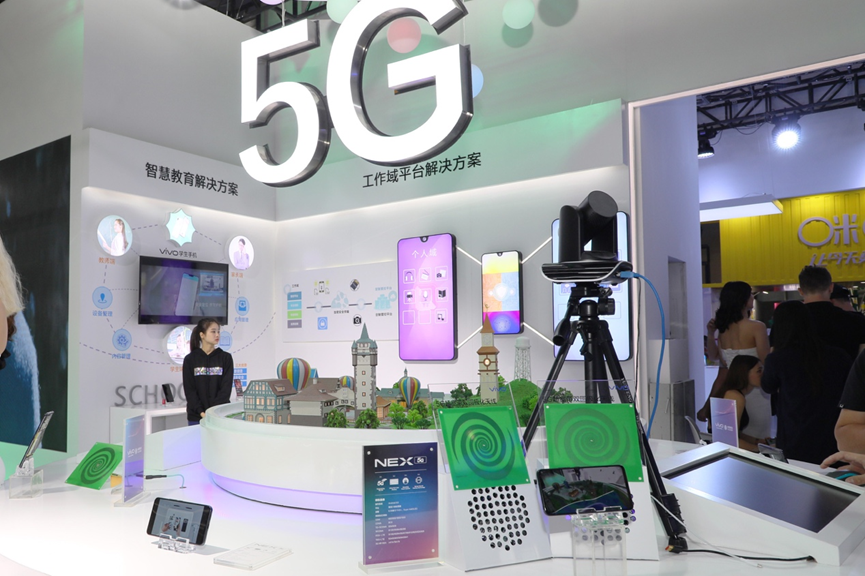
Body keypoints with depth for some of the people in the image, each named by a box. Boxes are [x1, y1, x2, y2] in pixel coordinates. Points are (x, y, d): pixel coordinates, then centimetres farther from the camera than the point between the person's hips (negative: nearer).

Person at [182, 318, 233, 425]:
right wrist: (201, 412, -13)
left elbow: (226, 387, -3)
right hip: (196, 417, 0)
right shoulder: (190, 359, 4)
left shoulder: (226, 358, 3)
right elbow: (189, 389, -1)